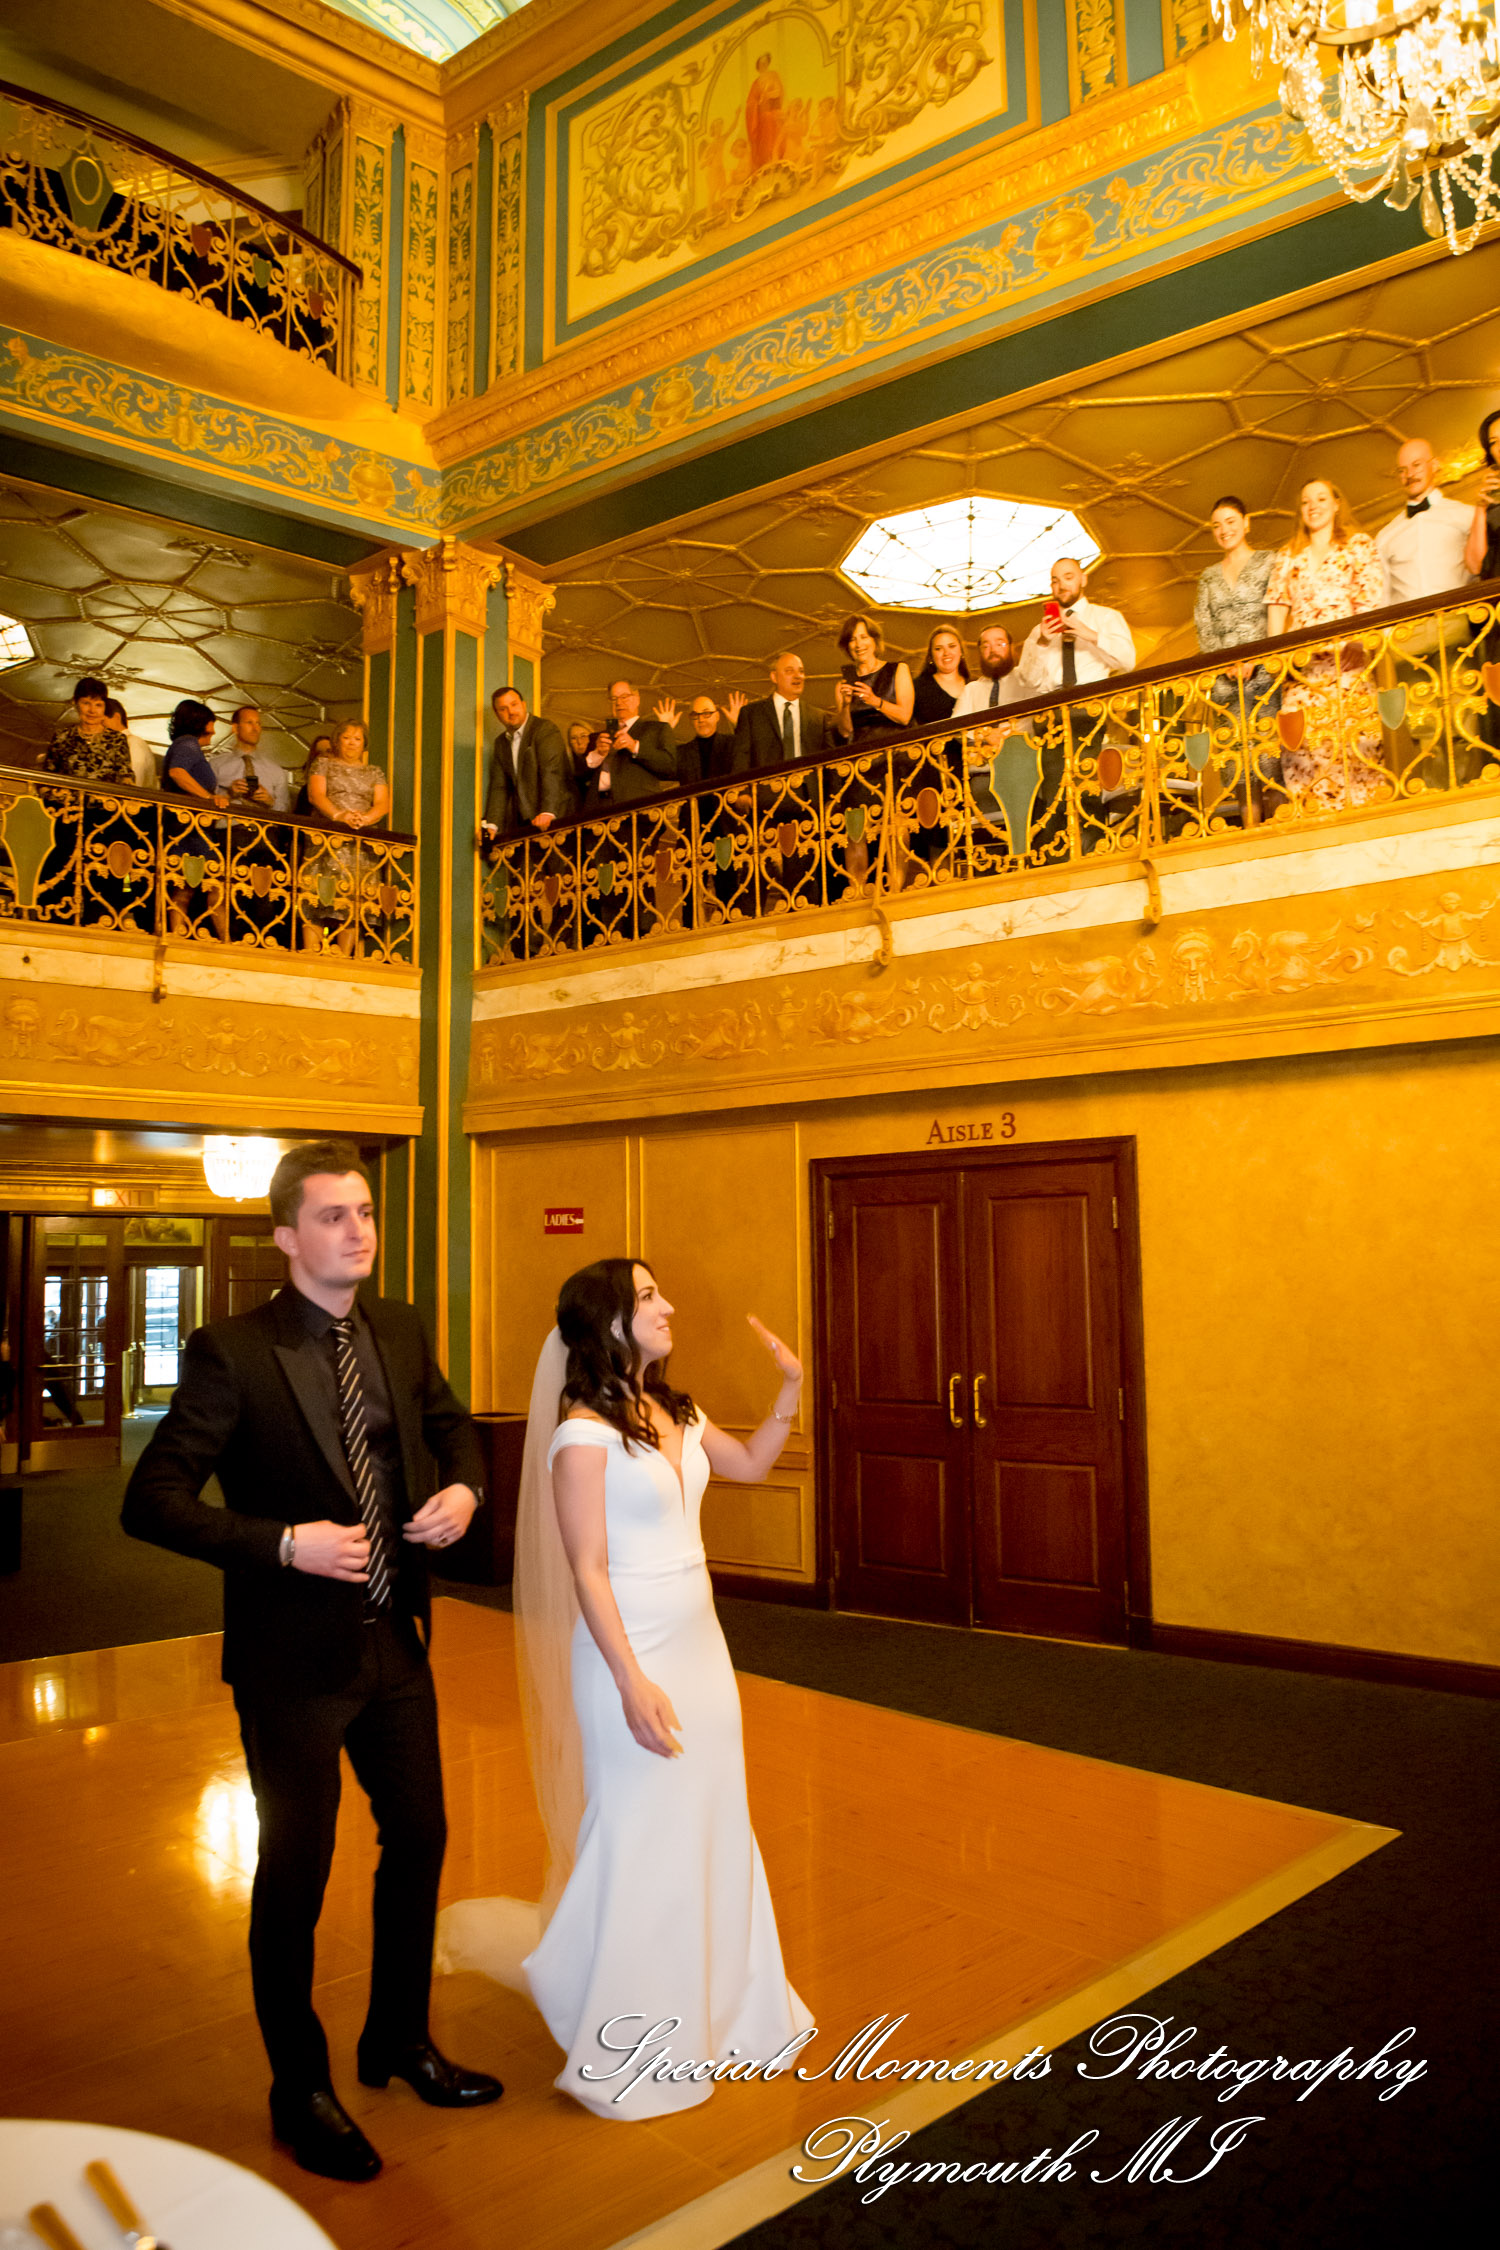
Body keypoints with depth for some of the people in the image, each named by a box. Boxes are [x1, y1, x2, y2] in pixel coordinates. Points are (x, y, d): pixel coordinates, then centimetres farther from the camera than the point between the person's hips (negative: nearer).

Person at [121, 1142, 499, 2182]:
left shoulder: (400, 1332, 1)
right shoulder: (232, 1352, -18)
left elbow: (453, 1425, 17)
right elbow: (151, 1501, -19)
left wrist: (464, 1486, -4)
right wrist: (283, 1542, -28)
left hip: (395, 1640, 6)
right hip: (295, 1657, -6)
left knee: (420, 1839, 19)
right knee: (296, 1873, 10)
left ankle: (400, 2040, 44)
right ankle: (301, 2091, 34)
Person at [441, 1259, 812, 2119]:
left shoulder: (676, 1414, 5)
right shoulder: (584, 1432, -18)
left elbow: (750, 1464, 22)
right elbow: (587, 1569, -18)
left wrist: (791, 1388, 11)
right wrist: (632, 1682, -21)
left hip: (700, 1641, 8)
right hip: (633, 1651, -7)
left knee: (711, 1828, 18)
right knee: (640, 1843, 5)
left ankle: (714, 2003, 38)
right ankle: (625, 2049, 25)